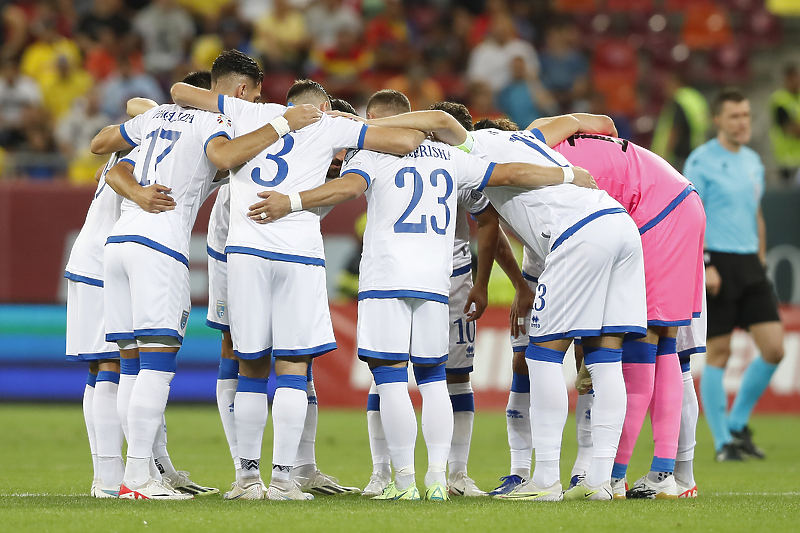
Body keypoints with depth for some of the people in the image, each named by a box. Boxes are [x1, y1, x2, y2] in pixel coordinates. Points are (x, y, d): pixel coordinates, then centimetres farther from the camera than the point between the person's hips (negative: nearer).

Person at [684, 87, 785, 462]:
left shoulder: (753, 161, 15)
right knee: (718, 353, -2)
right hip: (718, 263, -7)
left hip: (750, 263, 7)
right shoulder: (701, 161, -7)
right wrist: (704, 265, -18)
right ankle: (723, 441, 5)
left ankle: (737, 424, 15)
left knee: (774, 349, -1)